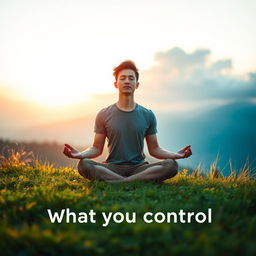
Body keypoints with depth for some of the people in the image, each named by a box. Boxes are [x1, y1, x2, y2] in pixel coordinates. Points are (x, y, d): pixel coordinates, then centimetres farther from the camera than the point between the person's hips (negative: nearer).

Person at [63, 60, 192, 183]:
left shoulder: (148, 115, 8)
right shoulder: (104, 115, 6)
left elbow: (154, 149, 11)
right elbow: (97, 148, 6)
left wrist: (175, 155, -8)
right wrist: (80, 154, -15)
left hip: (138, 167, 1)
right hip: (112, 167, -1)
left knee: (171, 165, -27)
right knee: (84, 165, -31)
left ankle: (120, 183, -34)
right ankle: (135, 181, -34)